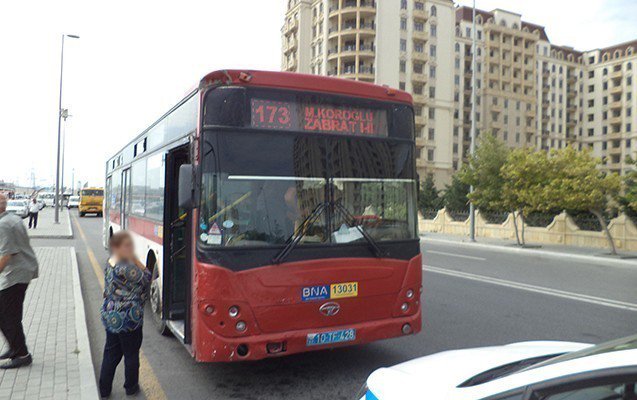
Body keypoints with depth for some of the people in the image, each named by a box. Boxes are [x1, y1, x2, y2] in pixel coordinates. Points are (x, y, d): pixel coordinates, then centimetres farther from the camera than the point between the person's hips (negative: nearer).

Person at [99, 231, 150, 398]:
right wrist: (136, 260, -17)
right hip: (127, 318, -8)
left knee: (111, 352, 17)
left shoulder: (110, 263, 4)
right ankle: (131, 387, 25)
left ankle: (104, 389, 25)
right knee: (131, 353, 11)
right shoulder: (125, 268, -25)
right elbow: (146, 278, -17)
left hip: (110, 316, 8)